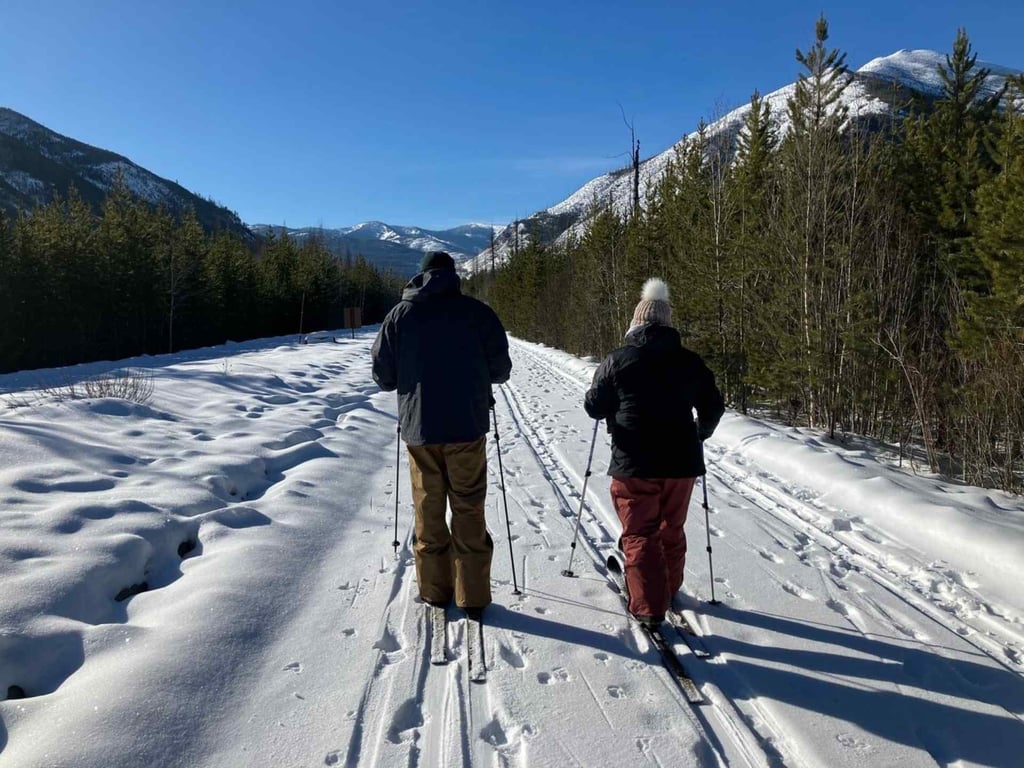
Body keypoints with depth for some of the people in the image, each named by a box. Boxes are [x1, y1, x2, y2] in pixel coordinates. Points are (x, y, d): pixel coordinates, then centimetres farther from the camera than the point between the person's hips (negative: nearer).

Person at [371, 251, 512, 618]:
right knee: (468, 510, 9)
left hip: (419, 427, 2)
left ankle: (435, 590, 23)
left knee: (428, 509, 14)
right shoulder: (477, 311, -3)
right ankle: (472, 596, 13)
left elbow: (383, 375, 2)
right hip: (467, 427, -1)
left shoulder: (400, 314, 2)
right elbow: (501, 370, -2)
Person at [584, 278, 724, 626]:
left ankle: (649, 606, 3)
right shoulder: (691, 362, 3)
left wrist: (617, 408, 21)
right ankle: (668, 589, 37)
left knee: (639, 536, 5)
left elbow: (594, 407, -1)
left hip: (634, 465, -4)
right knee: (671, 531, 20)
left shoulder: (617, 361, -6)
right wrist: (698, 434, 30)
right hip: (681, 462, 4)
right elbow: (714, 408, 12)